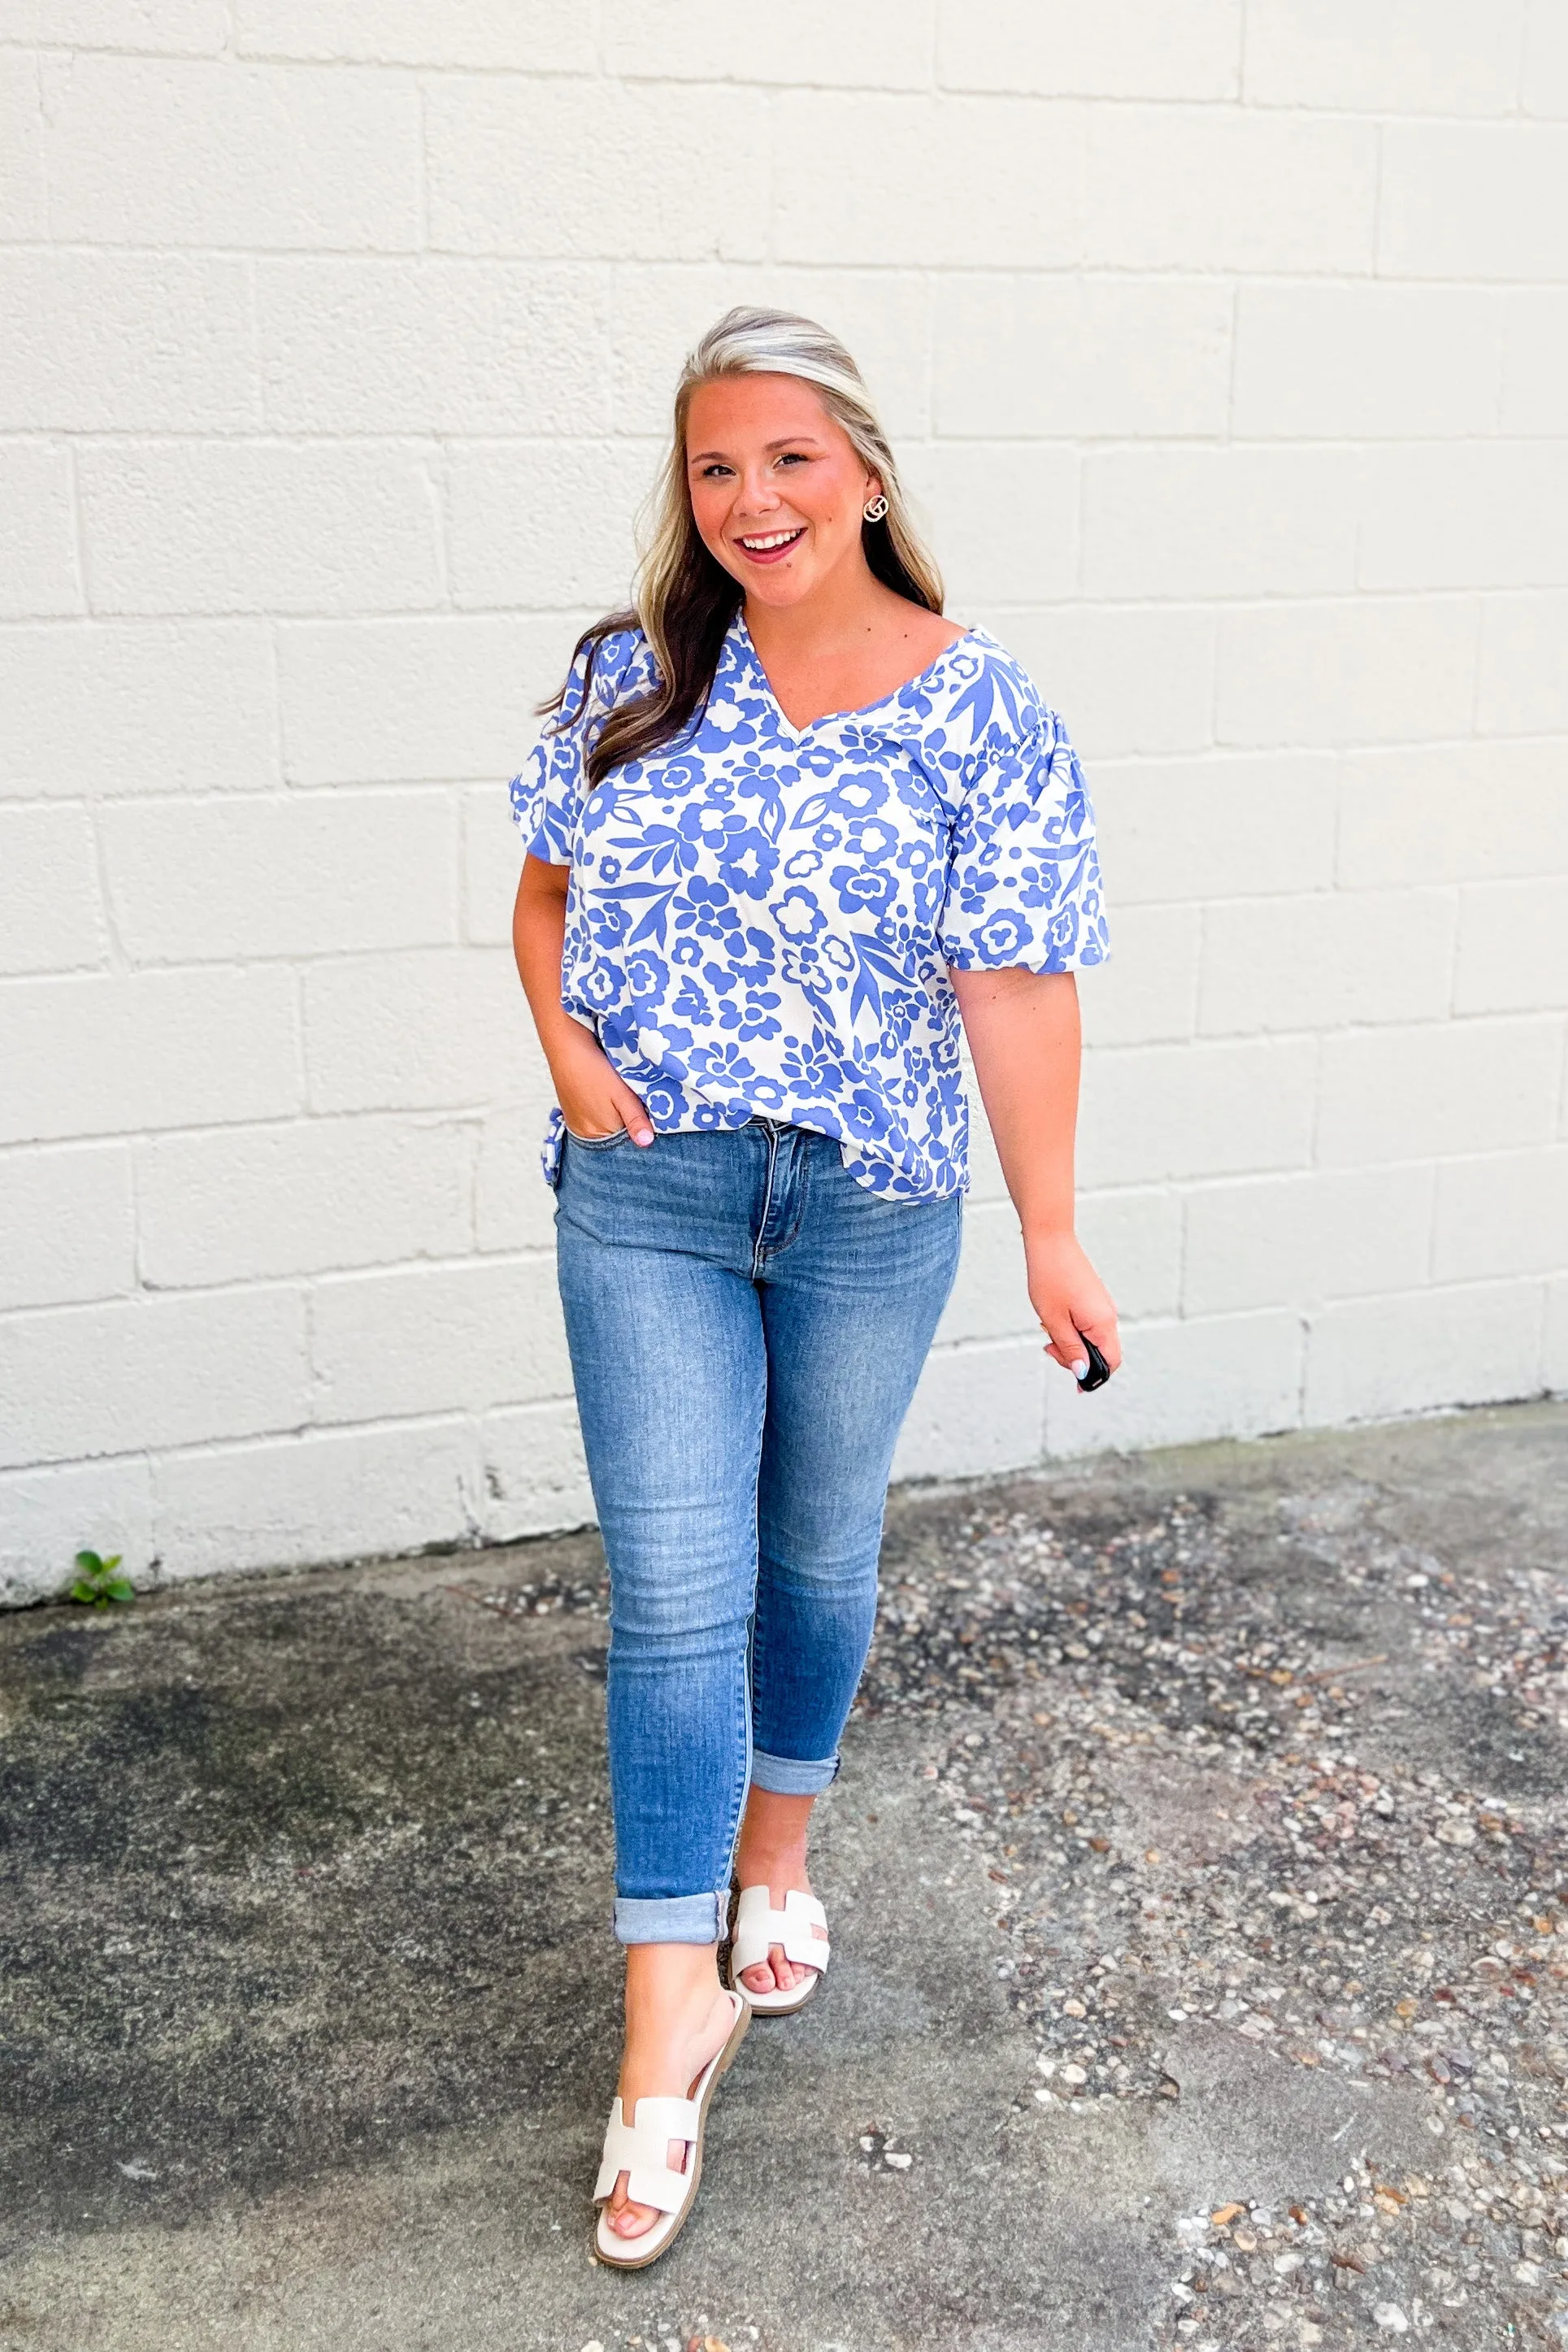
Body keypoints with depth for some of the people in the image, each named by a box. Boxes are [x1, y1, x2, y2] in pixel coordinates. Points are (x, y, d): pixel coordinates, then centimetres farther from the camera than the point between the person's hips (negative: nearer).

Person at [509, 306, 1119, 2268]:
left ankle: (776, 1854, 43)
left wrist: (1051, 1227, -9)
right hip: (645, 1194, 1)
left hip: (872, 1209, 0)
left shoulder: (978, 710, -7)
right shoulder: (636, 674, 1)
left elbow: (1016, 982, -8)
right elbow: (547, 887, 11)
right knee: (674, 1593, -1)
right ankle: (672, 2004, 10)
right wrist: (566, 1044, -8)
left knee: (821, 1552, 17)